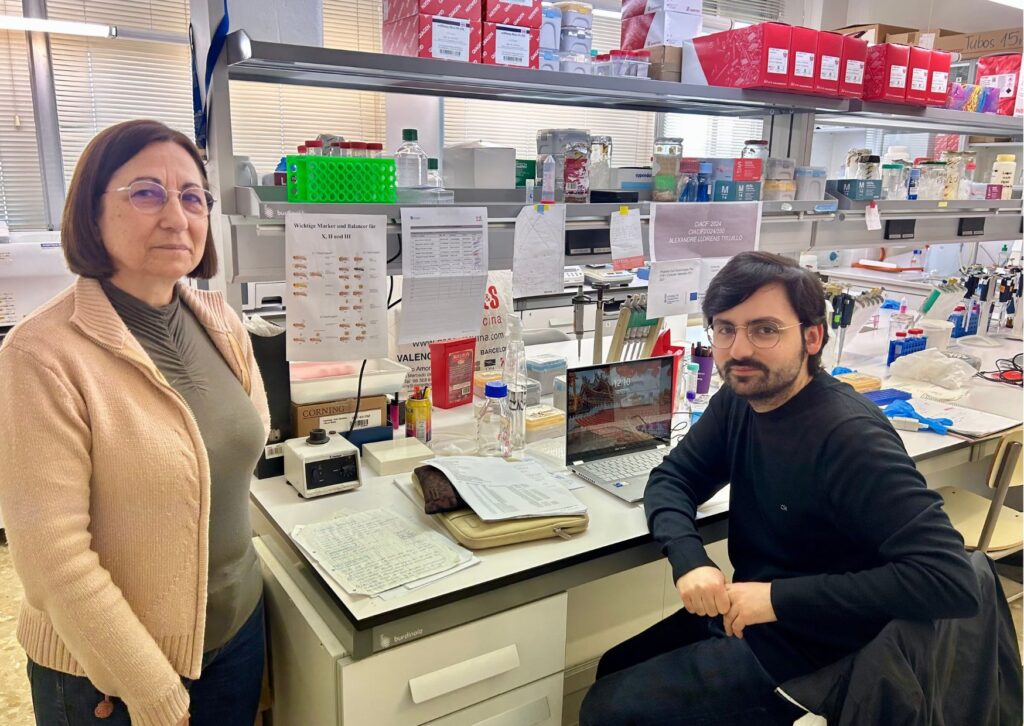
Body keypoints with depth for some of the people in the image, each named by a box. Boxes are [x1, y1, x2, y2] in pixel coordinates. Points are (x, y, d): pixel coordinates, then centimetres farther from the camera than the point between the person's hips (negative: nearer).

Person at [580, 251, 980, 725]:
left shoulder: (848, 436, -29)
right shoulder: (739, 399, -4)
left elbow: (950, 578, -33)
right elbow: (672, 477, 1)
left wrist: (780, 598, -30)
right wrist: (688, 560, -20)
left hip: (806, 650, -7)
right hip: (744, 613, 7)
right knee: (613, 670, 13)